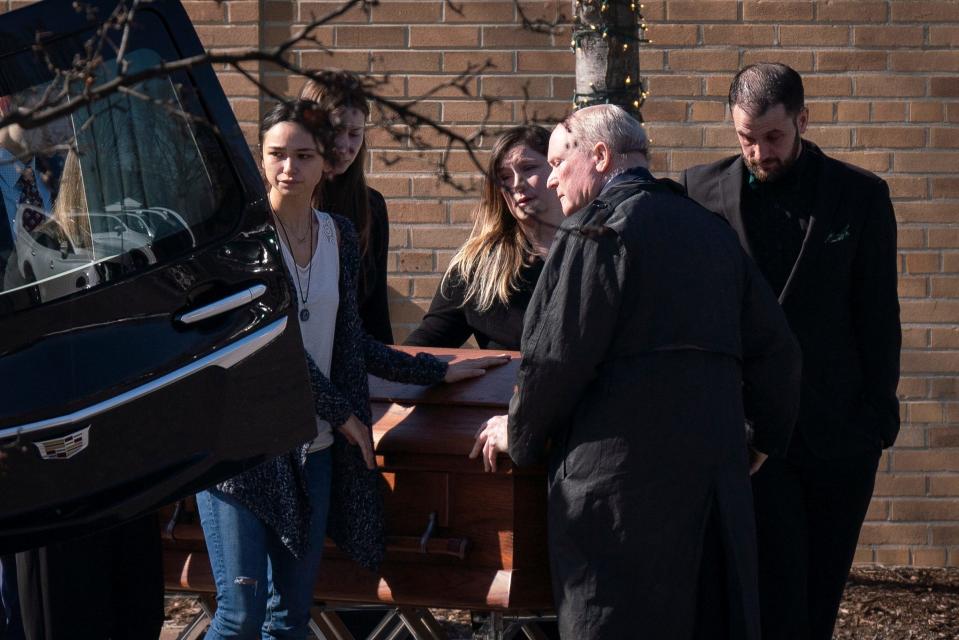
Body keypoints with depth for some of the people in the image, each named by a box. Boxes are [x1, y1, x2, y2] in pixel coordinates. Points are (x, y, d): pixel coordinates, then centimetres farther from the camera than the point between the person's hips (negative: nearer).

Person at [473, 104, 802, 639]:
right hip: (717, 466, 7)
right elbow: (774, 349, 16)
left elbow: (558, 353, -11)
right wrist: (766, 439, 26)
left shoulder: (598, 228, -7)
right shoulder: (712, 229, 15)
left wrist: (520, 433, 5)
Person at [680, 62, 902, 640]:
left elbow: (879, 314, 4)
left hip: (838, 434, 1)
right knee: (776, 593, -7)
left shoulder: (860, 196, 2)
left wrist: (878, 413, 0)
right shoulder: (703, 190, 2)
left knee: (820, 594, 8)